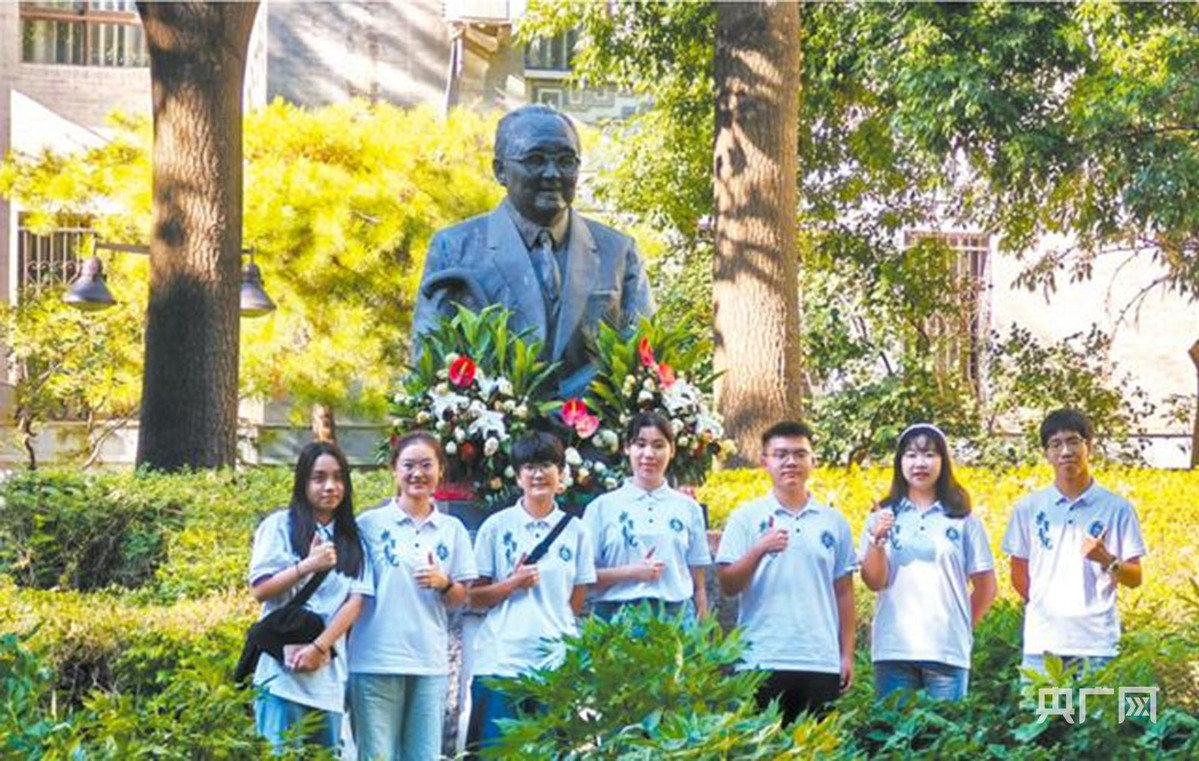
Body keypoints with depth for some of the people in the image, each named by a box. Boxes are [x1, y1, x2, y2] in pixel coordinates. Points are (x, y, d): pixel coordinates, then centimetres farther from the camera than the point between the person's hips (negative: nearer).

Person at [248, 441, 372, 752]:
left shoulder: (352, 537, 12)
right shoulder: (280, 526, 3)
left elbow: (355, 600, 3)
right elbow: (260, 590, -3)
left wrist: (319, 648, -10)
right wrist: (307, 566, -17)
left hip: (328, 673, 4)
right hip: (283, 670, -4)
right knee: (280, 755, -8)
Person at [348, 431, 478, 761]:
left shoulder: (452, 529, 10)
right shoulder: (369, 524, 2)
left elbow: (461, 598, 12)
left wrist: (442, 583, -8)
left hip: (431, 663, 3)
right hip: (376, 661, -3)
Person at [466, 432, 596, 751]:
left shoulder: (575, 530, 9)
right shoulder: (496, 527, 4)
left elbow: (577, 601, 13)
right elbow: (475, 596, 4)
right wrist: (512, 584, -10)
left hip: (557, 661, 1)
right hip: (500, 661, -1)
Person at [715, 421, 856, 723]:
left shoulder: (834, 522, 12)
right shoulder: (746, 517, 5)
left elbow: (843, 592, 13)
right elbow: (728, 586, 0)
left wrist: (847, 654, 8)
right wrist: (759, 551, -16)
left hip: (822, 661, 2)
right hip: (762, 661, -2)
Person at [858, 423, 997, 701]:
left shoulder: (963, 520, 7)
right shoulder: (884, 516, 9)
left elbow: (985, 586, 13)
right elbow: (873, 581, 0)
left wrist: (963, 626, 8)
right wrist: (877, 540, -14)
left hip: (947, 651, 0)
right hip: (893, 649, 0)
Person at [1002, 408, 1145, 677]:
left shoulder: (1117, 508, 5)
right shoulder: (1029, 508, 9)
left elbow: (1135, 578, 5)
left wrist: (1107, 561, -12)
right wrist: (1042, 607, 11)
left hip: (1098, 644, -1)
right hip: (1042, 642, 1)